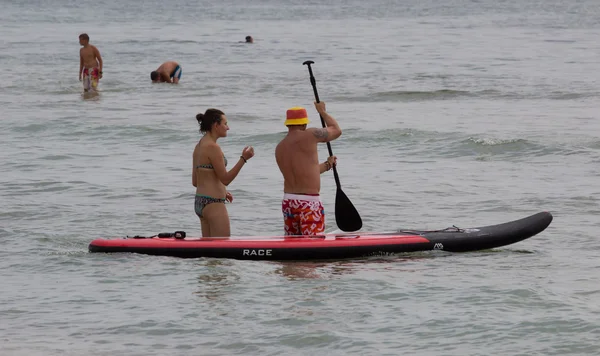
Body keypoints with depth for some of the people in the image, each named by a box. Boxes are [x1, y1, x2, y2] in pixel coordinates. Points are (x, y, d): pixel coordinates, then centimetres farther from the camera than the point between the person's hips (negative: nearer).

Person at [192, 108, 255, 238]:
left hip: (200, 202, 10)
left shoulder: (199, 146, 13)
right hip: (213, 204, -10)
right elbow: (225, 179, -15)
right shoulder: (212, 147, -15)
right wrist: (243, 159, -18)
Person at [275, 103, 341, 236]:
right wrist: (322, 111, 23)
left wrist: (327, 165, 35)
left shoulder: (279, 148, 10)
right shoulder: (309, 135, -9)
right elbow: (336, 130, 8)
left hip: (288, 202, 6)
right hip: (309, 203, -6)